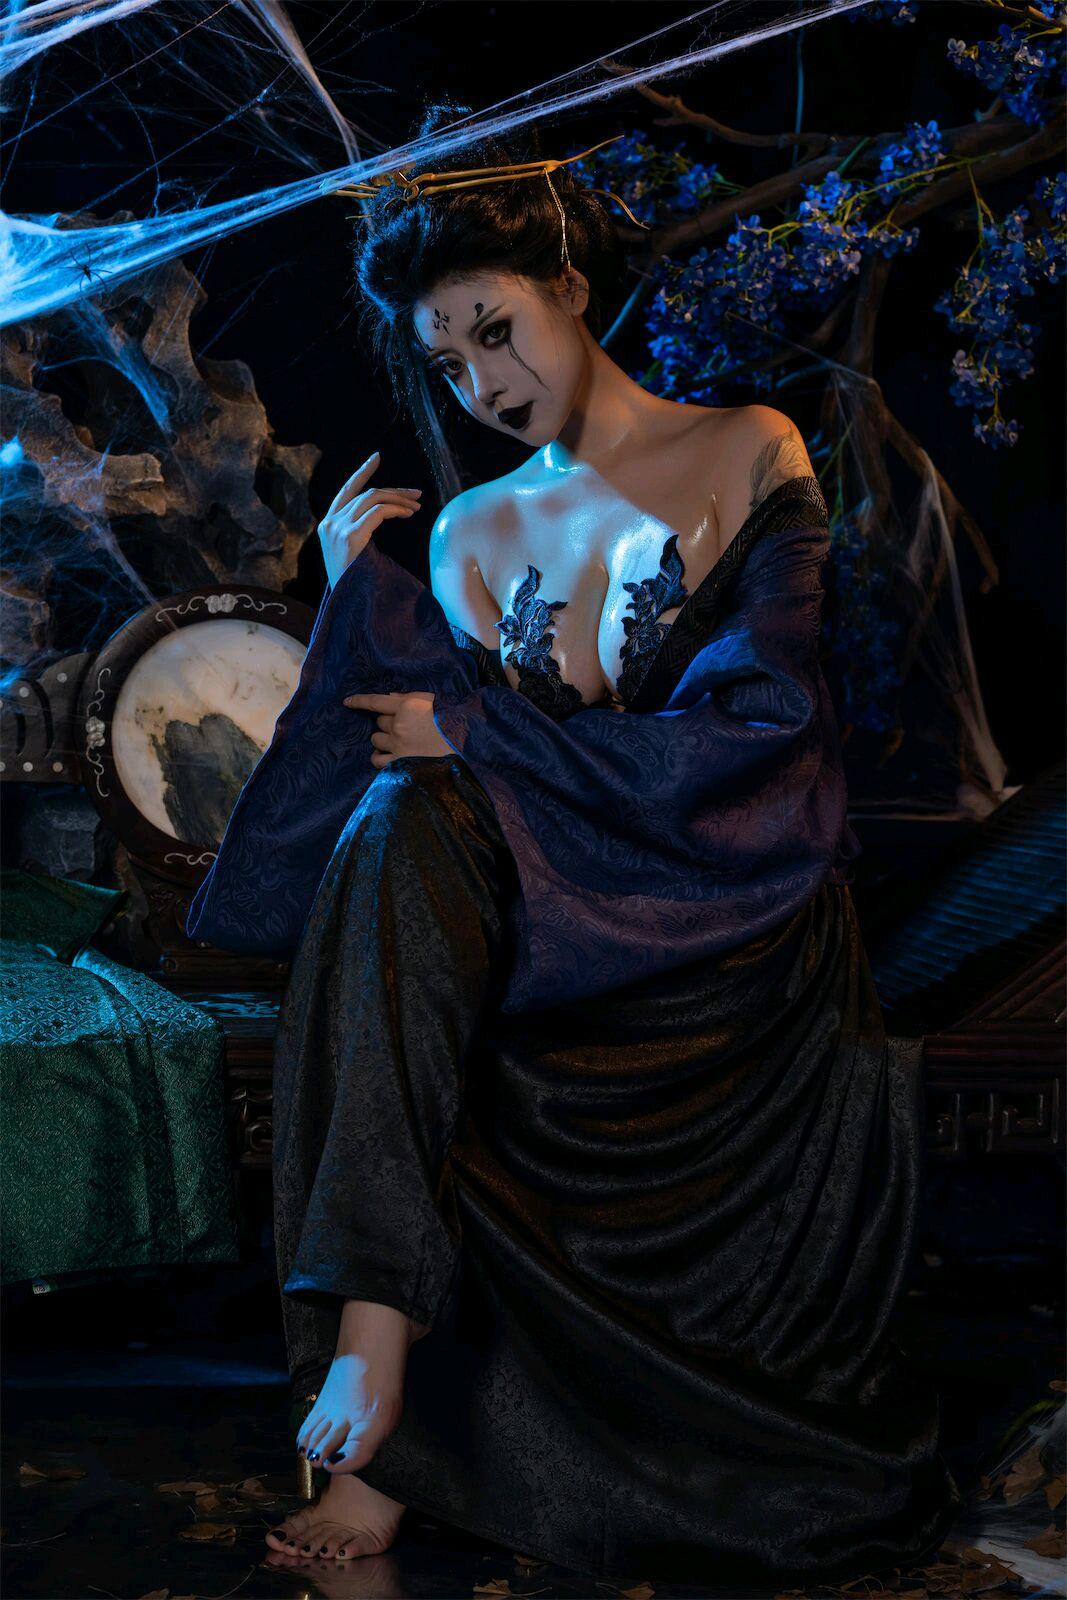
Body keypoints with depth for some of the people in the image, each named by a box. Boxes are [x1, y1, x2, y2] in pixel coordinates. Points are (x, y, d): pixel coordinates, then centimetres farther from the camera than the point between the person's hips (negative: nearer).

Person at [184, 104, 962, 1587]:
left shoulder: (750, 454, 3)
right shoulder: (471, 532, 14)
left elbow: (760, 720, -9)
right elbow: (429, 741, 5)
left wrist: (477, 727, -11)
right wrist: (359, 596, -7)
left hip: (745, 923, -2)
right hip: (569, 914, 2)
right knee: (404, 828, -30)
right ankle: (379, 1321, -39)